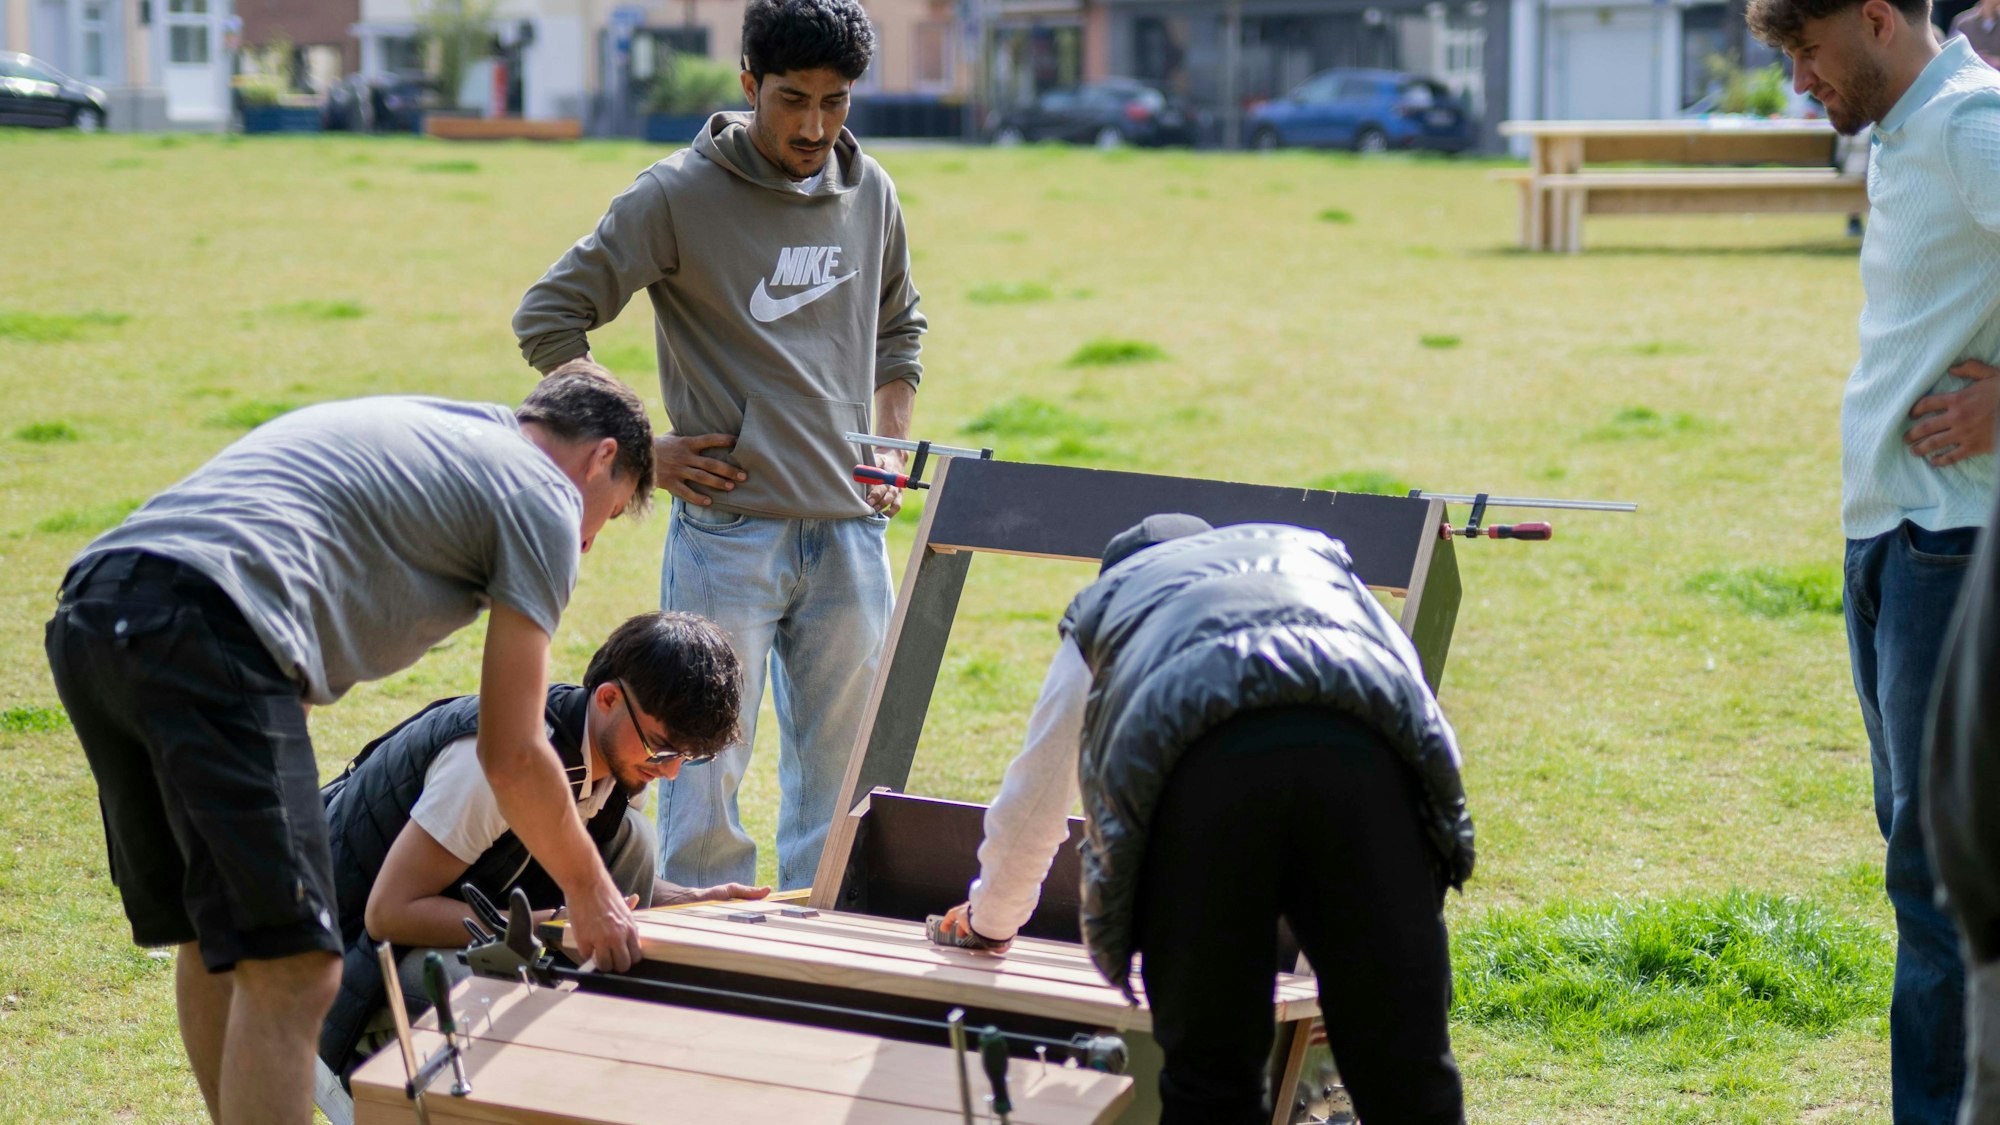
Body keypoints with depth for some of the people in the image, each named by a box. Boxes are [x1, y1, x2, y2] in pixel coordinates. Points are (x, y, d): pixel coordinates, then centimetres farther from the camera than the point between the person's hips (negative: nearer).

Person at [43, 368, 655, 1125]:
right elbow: (511, 755, 9)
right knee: (290, 972, -7)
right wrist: (590, 892, 23)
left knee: (213, 940, 20)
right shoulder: (543, 499, 10)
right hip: (203, 629, -9)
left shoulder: (421, 427, 34)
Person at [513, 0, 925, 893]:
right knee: (706, 761, -2)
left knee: (839, 768, 9)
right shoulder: (678, 197, -7)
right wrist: (643, 450, -8)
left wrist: (891, 446, 12)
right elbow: (547, 319, -5)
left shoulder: (869, 194, 10)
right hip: (729, 532, -5)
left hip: (850, 532, 5)